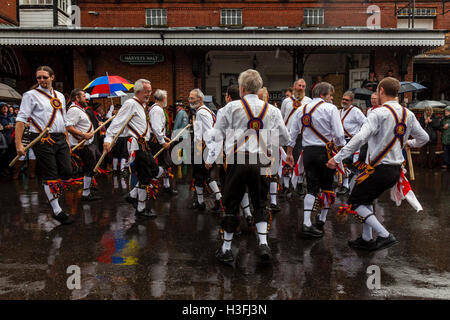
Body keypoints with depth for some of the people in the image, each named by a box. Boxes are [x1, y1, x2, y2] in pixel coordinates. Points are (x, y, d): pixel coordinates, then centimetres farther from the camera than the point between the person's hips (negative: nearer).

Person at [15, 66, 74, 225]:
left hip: (60, 139, 6)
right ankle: (57, 211, 9)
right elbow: (21, 119, -8)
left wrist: (67, 140, 18)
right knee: (50, 176, -1)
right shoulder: (31, 95, -2)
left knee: (67, 172, 3)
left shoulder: (60, 96, 17)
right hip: (43, 140, -6)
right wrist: (18, 143, -17)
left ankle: (51, 195, 29)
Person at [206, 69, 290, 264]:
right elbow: (284, 138, 14)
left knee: (231, 205, 7)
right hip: (259, 162, 2)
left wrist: (210, 158, 13)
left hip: (237, 161, -2)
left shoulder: (231, 107, 1)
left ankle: (226, 249, 16)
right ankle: (263, 243, 6)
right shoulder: (271, 110, 7)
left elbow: (217, 134, 5)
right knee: (260, 204, 16)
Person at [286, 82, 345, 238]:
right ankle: (321, 219, 25)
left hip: (307, 152, 4)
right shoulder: (330, 108, -4)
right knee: (327, 187, 14)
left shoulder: (302, 109, 12)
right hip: (325, 151, -4)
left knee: (312, 187, 7)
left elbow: (292, 134, 12)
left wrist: (289, 153, 19)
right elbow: (339, 135, -11)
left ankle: (306, 224, -4)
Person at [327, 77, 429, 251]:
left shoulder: (379, 113, -15)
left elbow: (360, 138, -27)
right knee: (366, 199, 23)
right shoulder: (408, 114, 8)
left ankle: (385, 236, -4)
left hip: (379, 169, -8)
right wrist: (409, 143, 39)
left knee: (354, 203, 5)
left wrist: (337, 158, -26)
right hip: (396, 170, 8)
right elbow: (424, 138, 17)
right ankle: (366, 239, 27)